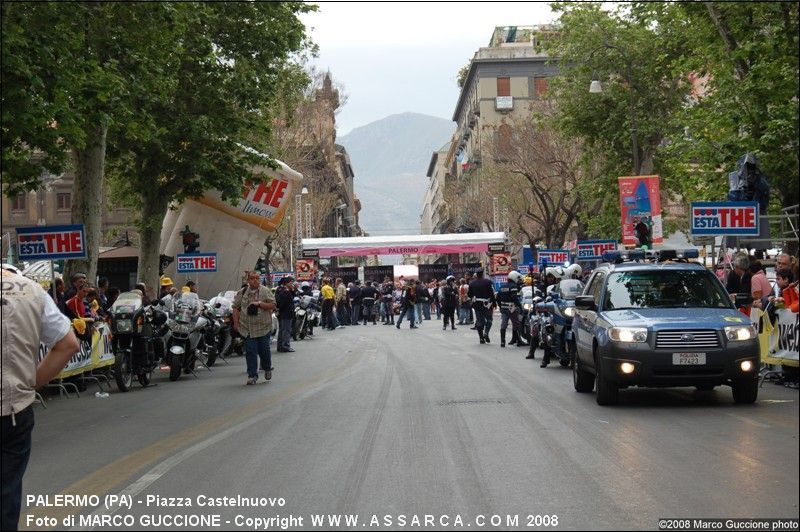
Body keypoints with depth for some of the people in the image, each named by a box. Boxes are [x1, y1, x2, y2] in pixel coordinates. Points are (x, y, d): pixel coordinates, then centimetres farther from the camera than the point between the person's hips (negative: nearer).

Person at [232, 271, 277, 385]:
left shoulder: (265, 291, 1)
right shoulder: (242, 292, 8)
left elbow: (272, 305, -5)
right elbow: (236, 307, 11)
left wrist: (259, 304, -16)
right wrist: (236, 322, 3)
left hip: (263, 327, -1)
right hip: (247, 328, 2)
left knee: (264, 350, 2)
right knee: (250, 352, -1)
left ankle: (267, 368, 31)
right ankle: (252, 375, 5)